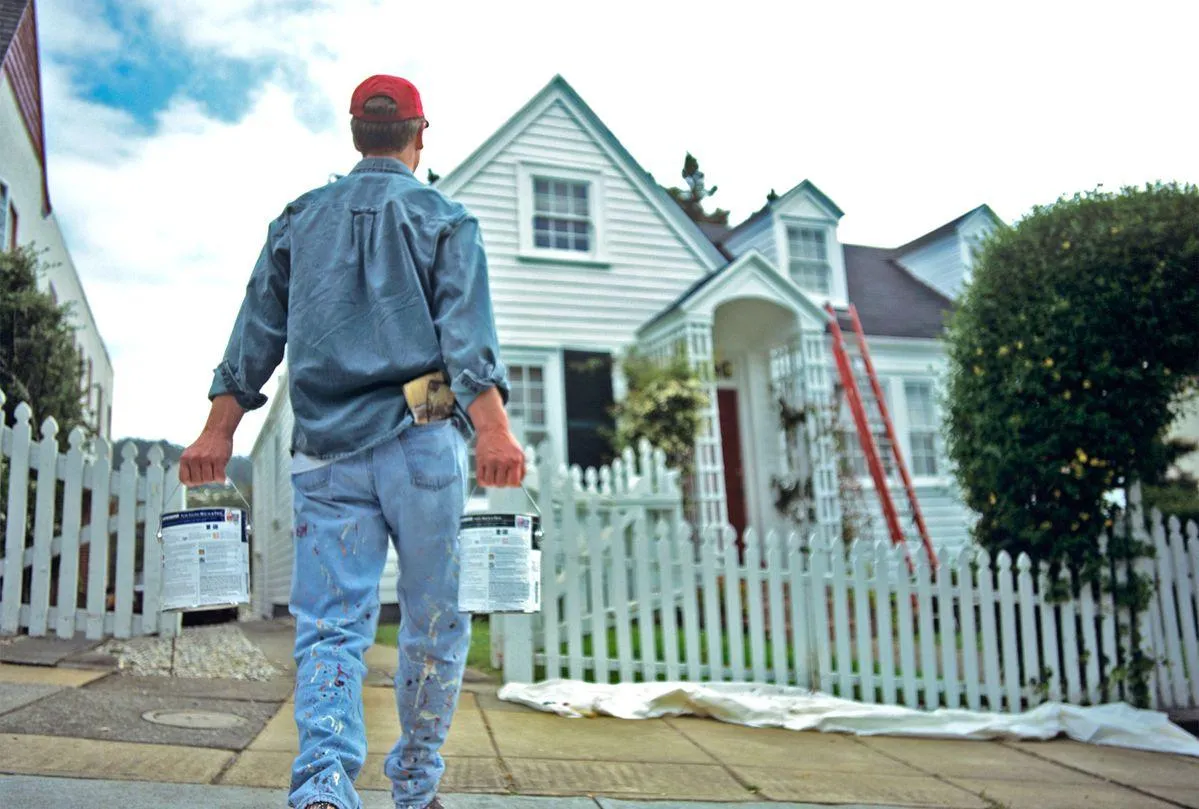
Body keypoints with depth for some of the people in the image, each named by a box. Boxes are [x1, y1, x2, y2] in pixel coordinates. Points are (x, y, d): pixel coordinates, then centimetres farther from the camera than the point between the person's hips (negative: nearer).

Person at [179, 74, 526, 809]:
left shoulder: (299, 220, 18)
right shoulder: (443, 217, 8)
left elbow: (256, 333, 12)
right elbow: (467, 332, -8)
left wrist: (219, 431, 11)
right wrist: (493, 428, -17)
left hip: (325, 450, 3)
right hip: (420, 439, -2)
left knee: (332, 625, 0)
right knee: (434, 622, 9)